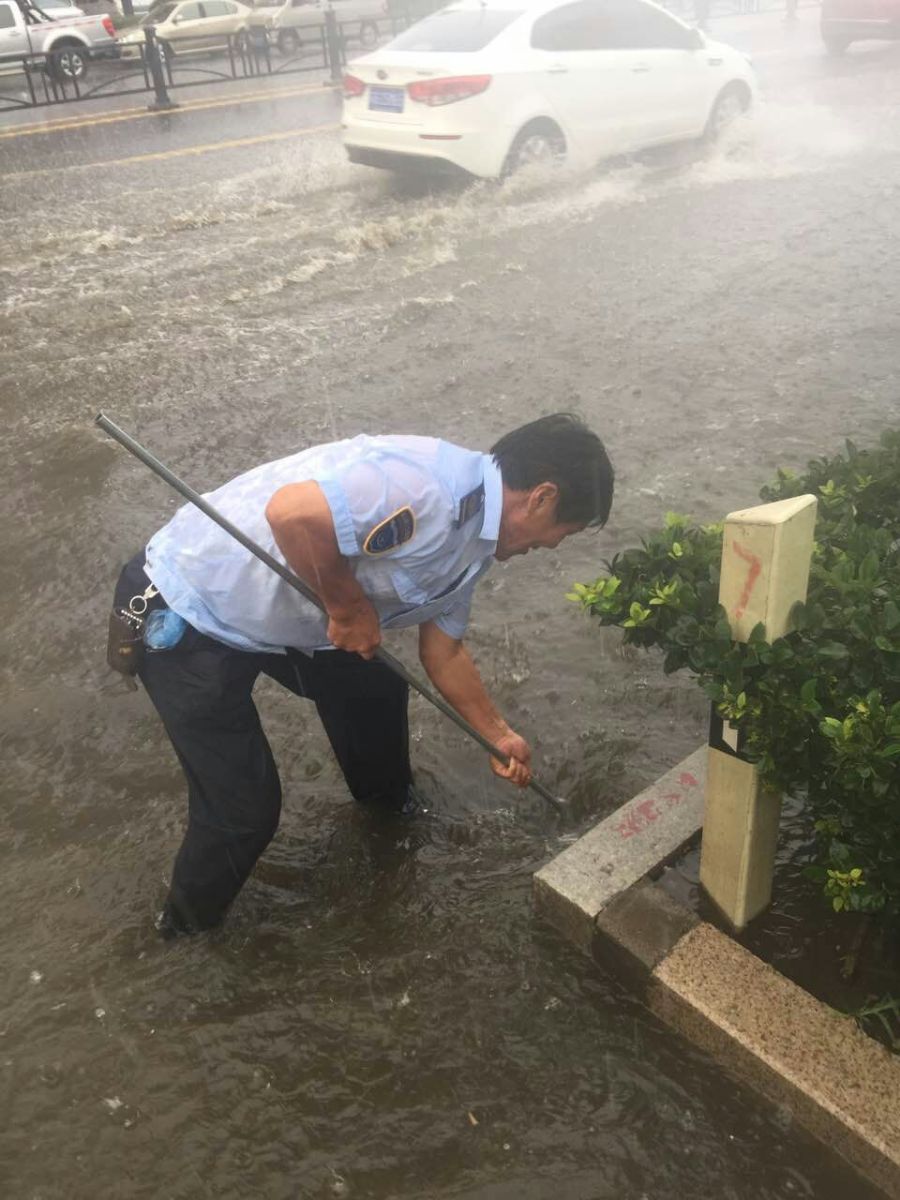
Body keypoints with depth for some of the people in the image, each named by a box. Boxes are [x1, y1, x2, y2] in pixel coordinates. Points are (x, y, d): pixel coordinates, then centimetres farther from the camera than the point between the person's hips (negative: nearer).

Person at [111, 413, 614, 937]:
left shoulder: (472, 545, 3)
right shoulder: (433, 485, -29)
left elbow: (444, 649, 16)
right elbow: (292, 512, -39)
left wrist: (498, 734, 22)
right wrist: (350, 607, -23)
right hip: (181, 613, -9)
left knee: (374, 690, 21)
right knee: (246, 810, -3)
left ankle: (389, 796, 52)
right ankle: (190, 926, 28)